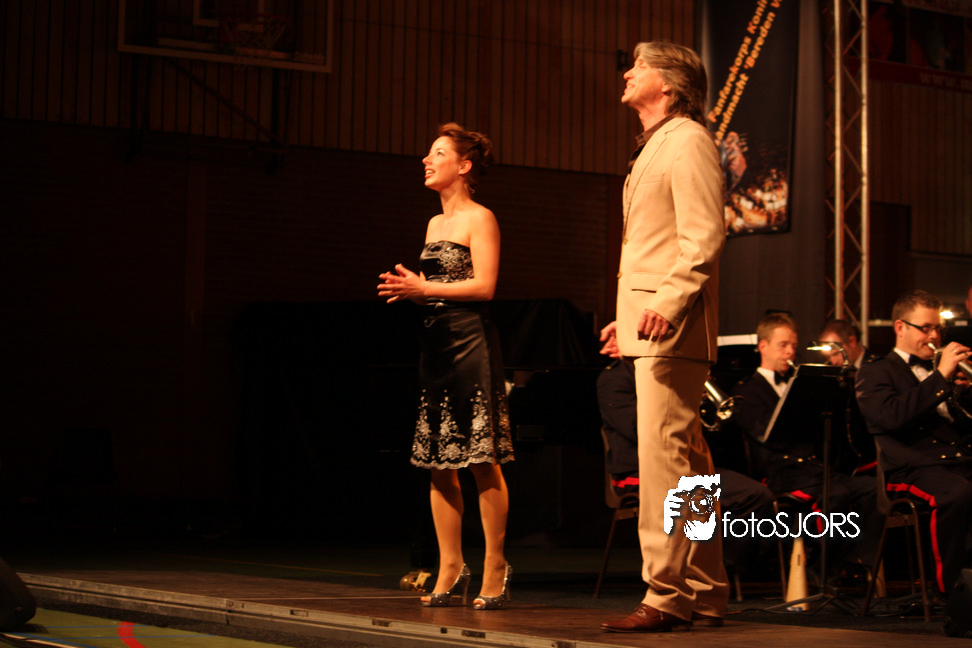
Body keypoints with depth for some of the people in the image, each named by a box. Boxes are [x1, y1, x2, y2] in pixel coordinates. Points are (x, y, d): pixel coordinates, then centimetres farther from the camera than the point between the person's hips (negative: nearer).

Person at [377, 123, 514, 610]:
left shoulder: (480, 219, -5)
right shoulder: (435, 223, 19)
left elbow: (484, 286, -14)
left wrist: (423, 289, -16)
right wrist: (408, 289, 2)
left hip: (471, 342, -8)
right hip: (436, 343, 8)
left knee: (482, 460, -7)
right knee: (438, 463, 6)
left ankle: (495, 568, -1)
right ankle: (451, 569, 11)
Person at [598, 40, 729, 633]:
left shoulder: (688, 140, -7)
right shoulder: (655, 147, 24)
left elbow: (705, 237, -17)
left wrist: (667, 303, -26)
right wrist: (626, 316, 23)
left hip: (672, 327, -10)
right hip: (650, 326, 10)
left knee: (664, 456, -14)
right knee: (687, 463, 11)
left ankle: (667, 595, -14)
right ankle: (705, 594, 16)